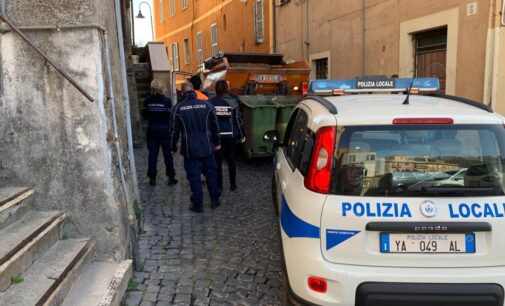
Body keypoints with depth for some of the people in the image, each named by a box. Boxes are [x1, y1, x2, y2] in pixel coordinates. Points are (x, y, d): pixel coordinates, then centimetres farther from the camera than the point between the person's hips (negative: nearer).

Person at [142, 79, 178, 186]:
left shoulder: (147, 100, -5)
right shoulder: (166, 100, -13)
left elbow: (144, 115, 2)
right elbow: (171, 116, -11)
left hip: (152, 130, 2)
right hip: (164, 130, -2)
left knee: (152, 154, 9)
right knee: (167, 153, 8)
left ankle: (152, 178, 14)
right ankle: (171, 177, 14)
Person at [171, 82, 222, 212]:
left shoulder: (178, 108, -6)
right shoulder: (206, 105, -2)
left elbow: (175, 130, -3)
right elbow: (214, 126, 3)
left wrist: (174, 147, 10)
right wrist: (216, 143, 15)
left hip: (190, 149, -2)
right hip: (207, 147, 2)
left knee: (194, 177, 6)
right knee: (211, 173, 15)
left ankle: (197, 204, 13)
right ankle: (215, 200, 24)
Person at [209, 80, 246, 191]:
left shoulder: (212, 102, -5)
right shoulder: (233, 101, -7)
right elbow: (238, 119, -4)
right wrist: (242, 135, 5)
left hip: (217, 136, 0)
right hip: (231, 135, 0)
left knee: (218, 161, 8)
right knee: (231, 160, 10)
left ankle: (219, 185, 14)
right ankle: (232, 185, 18)